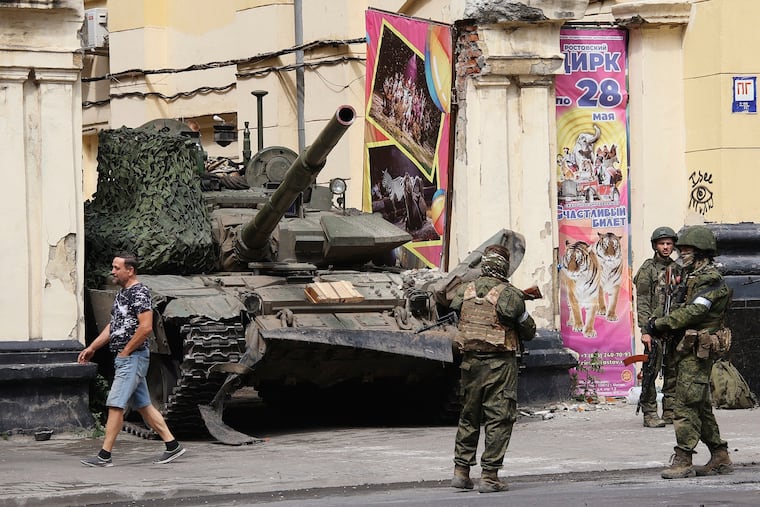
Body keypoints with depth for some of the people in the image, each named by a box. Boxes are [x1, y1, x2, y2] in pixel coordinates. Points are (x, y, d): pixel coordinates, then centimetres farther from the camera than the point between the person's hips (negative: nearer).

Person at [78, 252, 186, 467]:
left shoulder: (139, 292, -14)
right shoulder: (121, 293, 17)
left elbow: (146, 327, -22)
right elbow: (112, 326, 23)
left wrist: (125, 351, -16)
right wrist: (92, 348, 17)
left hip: (133, 357, -10)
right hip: (123, 358, 10)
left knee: (115, 404, -11)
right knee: (143, 405, 12)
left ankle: (105, 455, -10)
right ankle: (173, 446, 16)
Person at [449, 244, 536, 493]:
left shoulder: (464, 291, 2)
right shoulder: (509, 294, -11)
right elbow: (529, 330, -3)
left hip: (470, 360, 5)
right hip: (499, 363, -5)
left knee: (469, 416, 16)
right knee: (498, 419, 1)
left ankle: (461, 471, 18)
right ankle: (489, 476, -2)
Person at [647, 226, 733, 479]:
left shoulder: (711, 279, -14)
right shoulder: (695, 277, 18)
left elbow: (693, 312, -21)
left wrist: (659, 323, -15)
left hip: (698, 351, -11)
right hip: (691, 350, 11)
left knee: (686, 406, -11)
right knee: (701, 407, 14)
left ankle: (683, 461, -10)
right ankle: (720, 458, 20)